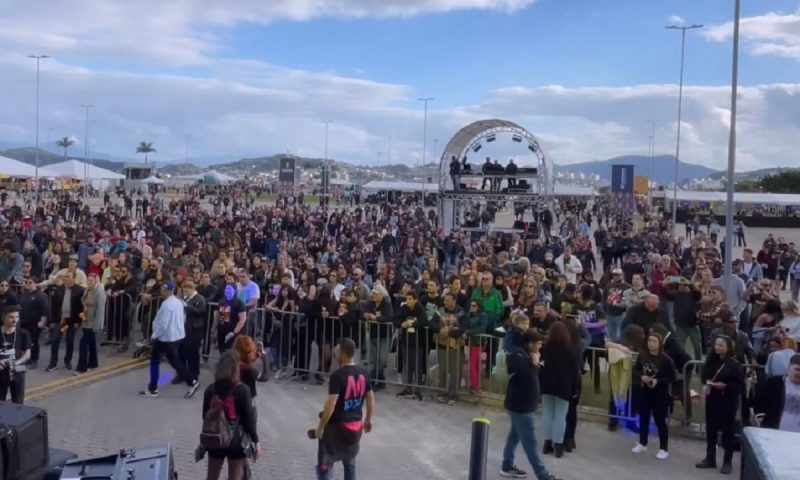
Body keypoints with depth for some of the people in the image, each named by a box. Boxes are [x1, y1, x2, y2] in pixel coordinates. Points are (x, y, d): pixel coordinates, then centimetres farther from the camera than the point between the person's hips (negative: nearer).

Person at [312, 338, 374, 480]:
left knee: (325, 463, 6)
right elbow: (370, 398, 9)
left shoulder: (337, 375, -20)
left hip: (337, 426, -6)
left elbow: (331, 404, -22)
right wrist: (368, 419, 22)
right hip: (356, 425, 6)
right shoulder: (364, 373, 1)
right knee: (350, 462, 23)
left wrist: (320, 427, -13)